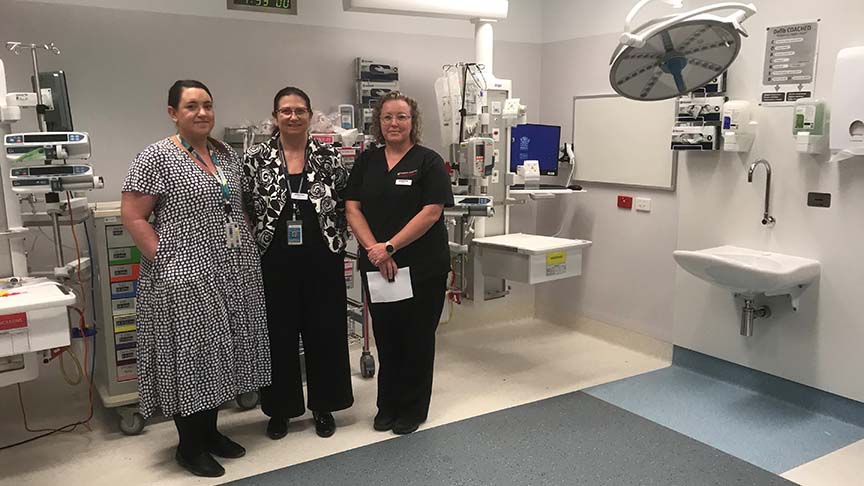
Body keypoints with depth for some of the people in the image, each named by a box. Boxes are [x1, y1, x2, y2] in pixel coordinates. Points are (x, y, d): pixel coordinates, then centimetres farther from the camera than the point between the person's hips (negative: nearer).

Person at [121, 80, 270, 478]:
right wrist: (165, 260, -15)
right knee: (191, 355, 2)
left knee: (222, 352, 14)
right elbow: (132, 215, -11)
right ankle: (189, 445, 18)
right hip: (186, 278, -7)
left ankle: (210, 431, 30)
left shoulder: (228, 154, 10)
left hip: (234, 274, 7)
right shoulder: (157, 157, -9)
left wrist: (246, 249, 9)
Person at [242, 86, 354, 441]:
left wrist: (337, 240, -1)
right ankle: (280, 409, 26)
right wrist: (256, 245, -3)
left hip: (322, 260, 1)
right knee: (278, 333, 8)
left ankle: (323, 406, 26)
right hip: (274, 261, 0)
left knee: (325, 331, 8)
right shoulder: (255, 159, 0)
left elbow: (345, 205, 7)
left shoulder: (329, 157, 2)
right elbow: (242, 209, 3)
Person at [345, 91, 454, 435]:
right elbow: (352, 209, 3)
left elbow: (431, 212, -12)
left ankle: (412, 410, 22)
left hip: (422, 267, -3)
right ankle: (387, 406, 28)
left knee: (417, 338, 7)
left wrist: (390, 246, -17)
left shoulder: (428, 162, -3)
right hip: (376, 267, 4)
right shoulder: (366, 161, 10)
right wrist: (373, 249, -12)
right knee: (385, 337, 12)